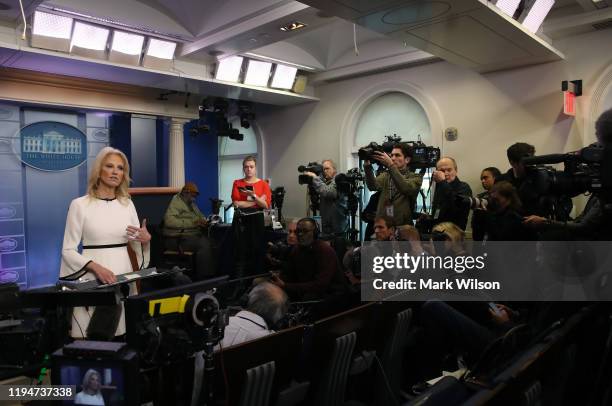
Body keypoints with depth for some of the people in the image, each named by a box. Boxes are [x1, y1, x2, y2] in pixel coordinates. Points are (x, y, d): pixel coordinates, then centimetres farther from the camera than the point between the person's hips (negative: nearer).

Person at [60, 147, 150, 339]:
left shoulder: (127, 204, 8)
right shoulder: (80, 204, -4)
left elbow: (137, 246, 12)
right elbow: (68, 250, -5)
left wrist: (146, 240, -11)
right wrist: (96, 267, -19)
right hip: (92, 279, -3)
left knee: (121, 333, 6)